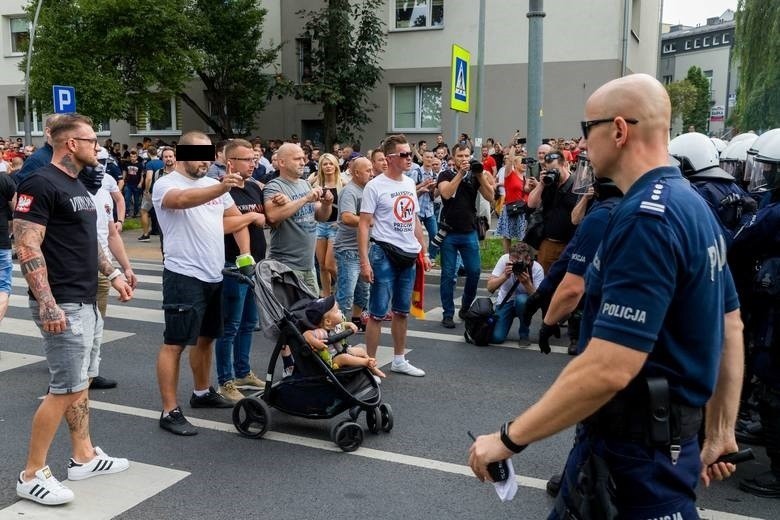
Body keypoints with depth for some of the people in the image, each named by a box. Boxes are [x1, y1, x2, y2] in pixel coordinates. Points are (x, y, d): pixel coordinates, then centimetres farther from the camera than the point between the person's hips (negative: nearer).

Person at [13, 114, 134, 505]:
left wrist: (112, 273, 21)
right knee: (64, 388, -6)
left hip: (86, 302, 9)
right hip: (63, 305, -9)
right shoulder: (40, 185, -14)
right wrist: (47, 304, -25)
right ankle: (32, 475, 5)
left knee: (81, 382, 15)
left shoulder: (76, 185, 14)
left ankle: (84, 457, 26)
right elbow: (27, 248, -20)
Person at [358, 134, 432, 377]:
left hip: (408, 256, 7)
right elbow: (363, 225, -12)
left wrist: (424, 252, 15)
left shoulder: (410, 183, 11)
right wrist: (364, 262, -18)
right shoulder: (375, 186, -10)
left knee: (402, 311, 15)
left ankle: (399, 360, 27)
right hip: (384, 254, -7)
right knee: (378, 312, -1)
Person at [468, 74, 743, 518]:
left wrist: (509, 438, -20)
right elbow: (731, 328, 14)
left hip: (634, 450, -9)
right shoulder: (693, 204, 8)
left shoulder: (645, 218, -24)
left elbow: (607, 370, -30)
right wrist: (720, 433, 20)